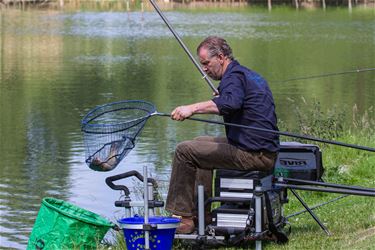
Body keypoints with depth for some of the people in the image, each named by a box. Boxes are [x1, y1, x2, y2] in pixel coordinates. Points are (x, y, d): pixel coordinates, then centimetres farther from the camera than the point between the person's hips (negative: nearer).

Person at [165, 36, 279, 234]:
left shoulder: (234, 76, -13)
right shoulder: (249, 75, 19)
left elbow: (231, 103, -35)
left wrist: (193, 108, -37)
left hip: (253, 154, -10)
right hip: (267, 151, 10)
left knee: (185, 150, -8)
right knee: (201, 143, 27)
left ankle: (183, 217, -4)